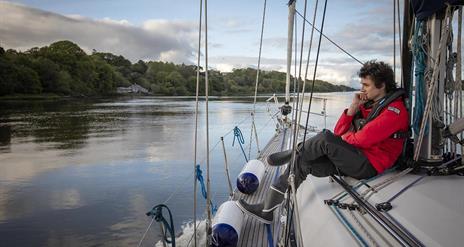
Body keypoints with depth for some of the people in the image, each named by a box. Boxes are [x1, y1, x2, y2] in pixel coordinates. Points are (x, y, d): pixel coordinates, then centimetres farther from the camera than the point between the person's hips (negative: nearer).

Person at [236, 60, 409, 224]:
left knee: (326, 138, -28)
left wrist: (345, 138, 0)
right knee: (301, 163, -6)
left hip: (369, 164, -8)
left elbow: (364, 139, -21)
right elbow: (339, 132, 10)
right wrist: (353, 108, -1)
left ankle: (294, 153, 3)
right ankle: (267, 210, -5)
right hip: (353, 158, 9)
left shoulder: (395, 110, -9)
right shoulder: (367, 104, 17)